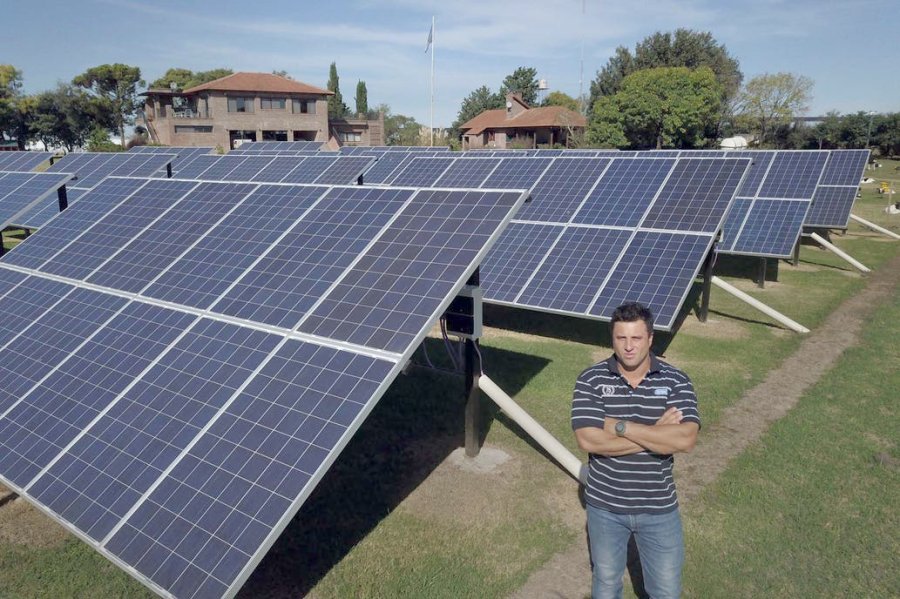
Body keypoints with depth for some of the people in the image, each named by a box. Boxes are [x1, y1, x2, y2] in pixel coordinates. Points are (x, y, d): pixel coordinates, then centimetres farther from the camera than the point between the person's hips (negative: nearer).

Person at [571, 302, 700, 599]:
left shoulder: (676, 381, -10)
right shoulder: (591, 380, -13)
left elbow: (685, 439, -24)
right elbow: (588, 440, -24)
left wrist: (620, 426, -25)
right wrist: (656, 433, -22)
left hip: (658, 508, 1)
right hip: (605, 506, 0)